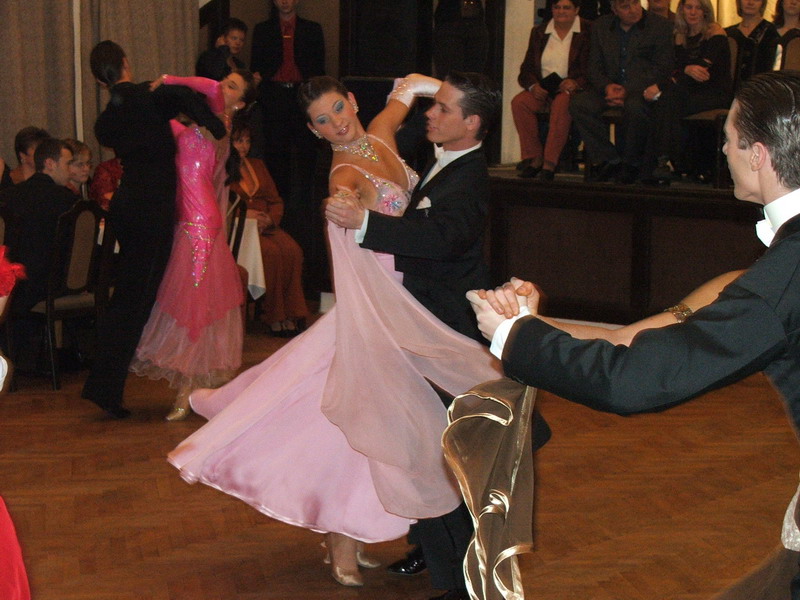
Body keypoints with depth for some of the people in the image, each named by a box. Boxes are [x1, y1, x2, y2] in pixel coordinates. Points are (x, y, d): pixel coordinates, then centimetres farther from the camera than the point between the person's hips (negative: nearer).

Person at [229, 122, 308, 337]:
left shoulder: (257, 165, 24)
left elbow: (276, 200, 21)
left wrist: (269, 219, -1)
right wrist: (245, 214, -16)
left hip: (266, 225, 6)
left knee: (292, 250, -25)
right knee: (271, 251, -32)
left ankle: (290, 314, -25)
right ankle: (273, 316, -26)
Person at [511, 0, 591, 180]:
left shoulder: (588, 32, 4)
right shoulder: (539, 32, 16)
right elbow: (527, 68, 12)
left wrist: (576, 83, -21)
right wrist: (533, 86, -10)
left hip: (571, 86, -4)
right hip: (543, 86, 4)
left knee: (562, 104, -38)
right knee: (518, 102, -26)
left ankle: (550, 162, -37)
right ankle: (534, 157, -23)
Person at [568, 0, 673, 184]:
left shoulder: (660, 26, 0)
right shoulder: (600, 26, 12)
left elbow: (662, 69, -6)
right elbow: (595, 67, 12)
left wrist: (628, 91, -16)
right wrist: (607, 87, -11)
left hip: (642, 90, -4)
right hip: (610, 87, 4)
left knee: (634, 106, -38)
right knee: (579, 104, -23)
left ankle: (631, 163, -17)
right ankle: (608, 160, -17)